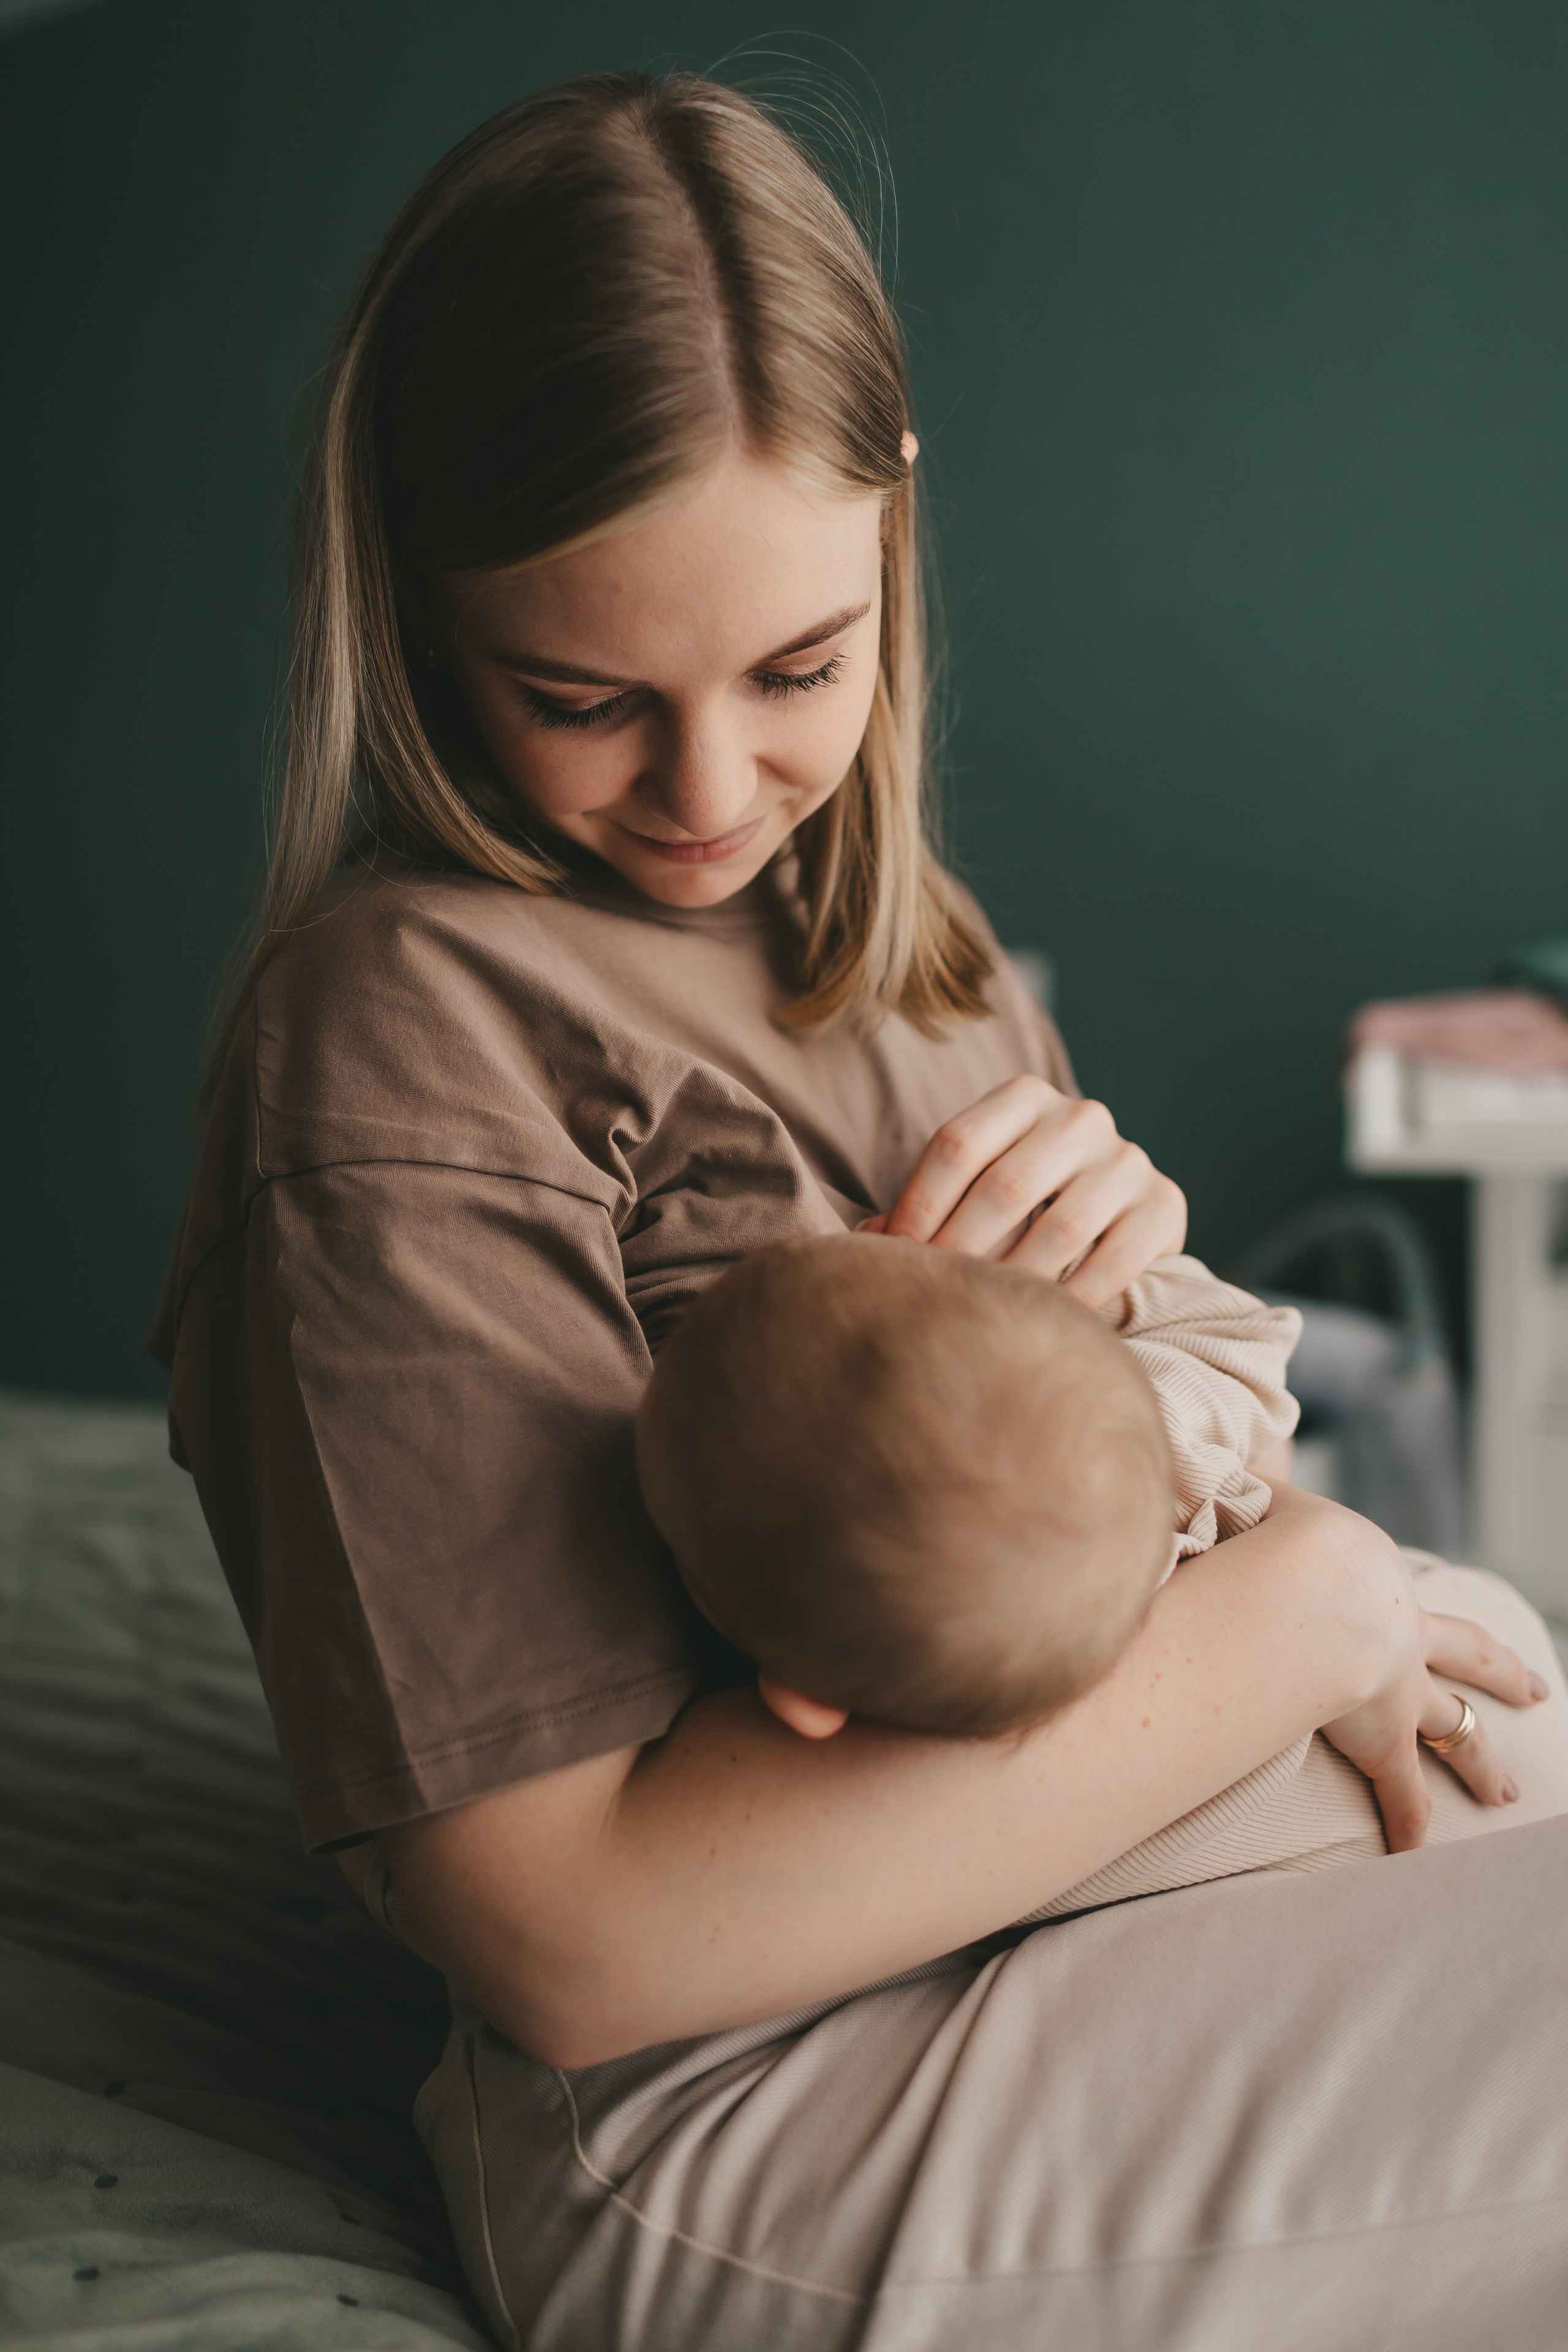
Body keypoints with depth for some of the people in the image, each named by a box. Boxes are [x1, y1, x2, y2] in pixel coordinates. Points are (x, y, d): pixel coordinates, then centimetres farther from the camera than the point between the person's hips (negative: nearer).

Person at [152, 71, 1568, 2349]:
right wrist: (1288, 1615, -20)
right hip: (749, 2098, -8)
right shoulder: (410, 1030, -20)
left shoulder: (864, 911, 7)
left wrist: (1128, 1221, -10)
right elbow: (579, 1939, -23)